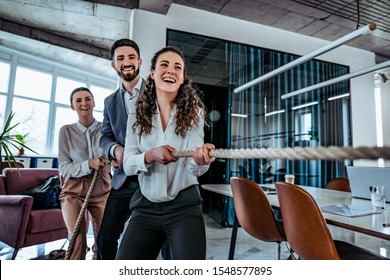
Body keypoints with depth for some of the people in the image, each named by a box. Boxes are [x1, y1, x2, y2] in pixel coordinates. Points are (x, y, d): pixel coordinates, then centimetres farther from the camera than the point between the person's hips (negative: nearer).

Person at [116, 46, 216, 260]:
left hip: (184, 206, -1)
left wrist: (200, 159, -34)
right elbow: (127, 165, -3)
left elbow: (194, 169, -9)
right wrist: (151, 155, -24)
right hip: (145, 207, 2)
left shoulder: (193, 112, -3)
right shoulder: (137, 116, 2)